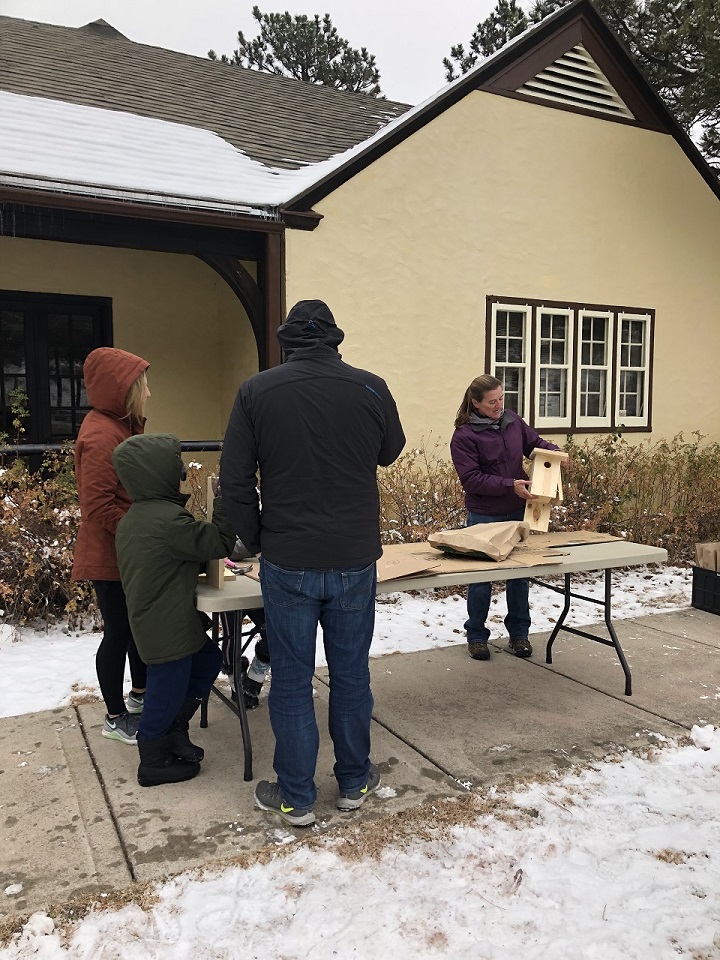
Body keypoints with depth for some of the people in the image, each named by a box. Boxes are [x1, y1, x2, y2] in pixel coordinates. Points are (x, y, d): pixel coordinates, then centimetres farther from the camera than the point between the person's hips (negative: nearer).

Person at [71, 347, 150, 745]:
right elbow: (99, 508, -26)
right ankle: (116, 718, 21)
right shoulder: (101, 436, -22)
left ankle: (140, 693, 40)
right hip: (110, 556, -10)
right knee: (119, 632, 4)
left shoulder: (120, 426, 10)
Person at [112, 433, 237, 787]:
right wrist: (226, 499, -16)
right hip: (167, 627, -10)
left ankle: (172, 732, 34)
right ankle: (154, 763, 24)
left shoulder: (132, 519, 8)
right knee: (168, 688, 5)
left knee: (207, 661, 22)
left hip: (151, 620, 10)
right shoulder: (169, 519, -25)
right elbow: (219, 543, -21)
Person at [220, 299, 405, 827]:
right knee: (351, 675, 16)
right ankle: (354, 783, 31)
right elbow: (390, 452, 13)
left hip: (287, 563, -1)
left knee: (291, 681, 11)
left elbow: (235, 481, -5)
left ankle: (296, 797, 23)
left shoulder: (256, 391, -6)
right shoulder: (371, 388, -5)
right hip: (355, 561, 2)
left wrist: (256, 541, 8)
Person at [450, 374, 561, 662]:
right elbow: (471, 479, -20)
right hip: (484, 517, -5)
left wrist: (556, 452, -4)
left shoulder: (513, 421, 2)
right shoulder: (464, 436, -14)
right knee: (481, 577, 7)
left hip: (517, 512, 5)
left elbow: (535, 442, 17)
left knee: (519, 574, 12)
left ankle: (519, 633, 27)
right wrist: (510, 485, -25)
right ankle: (476, 636, 24)